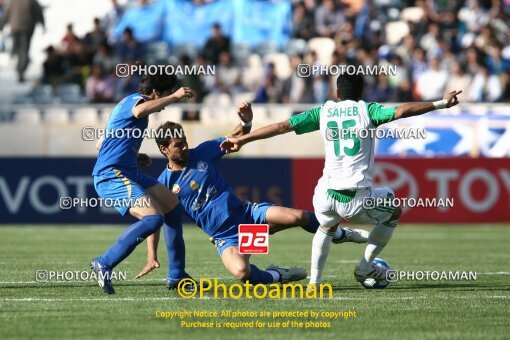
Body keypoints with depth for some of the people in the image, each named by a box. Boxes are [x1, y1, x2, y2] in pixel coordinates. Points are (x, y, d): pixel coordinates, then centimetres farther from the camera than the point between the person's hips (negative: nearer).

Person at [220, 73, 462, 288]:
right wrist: (440, 104, -8)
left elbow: (283, 126, 10)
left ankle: (314, 279, 20)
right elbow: (401, 111, -12)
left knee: (326, 227, 36)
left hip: (326, 196, 3)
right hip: (358, 199, -3)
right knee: (394, 211, 27)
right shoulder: (367, 110, 4)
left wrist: (241, 139, 16)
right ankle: (365, 268, 23)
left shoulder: (324, 112, 11)